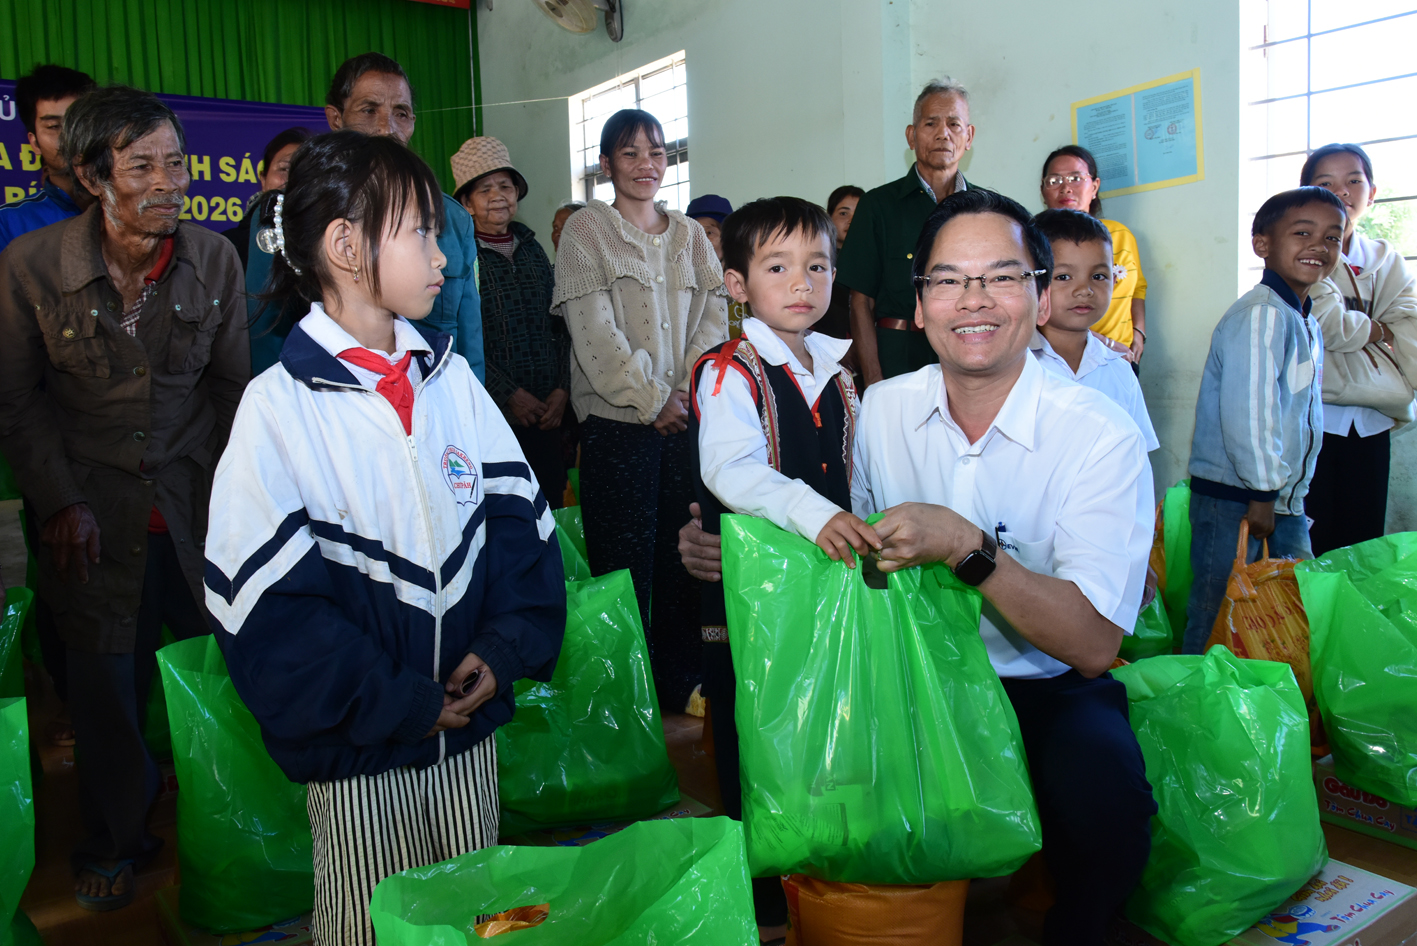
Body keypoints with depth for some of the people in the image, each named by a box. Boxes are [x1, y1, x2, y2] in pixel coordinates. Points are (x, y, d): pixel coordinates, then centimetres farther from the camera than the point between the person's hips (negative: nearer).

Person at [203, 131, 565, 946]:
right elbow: (267, 602, -14)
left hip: (470, 727, 4)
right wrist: (400, 705, -15)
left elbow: (518, 514, 3)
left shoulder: (449, 376, 3)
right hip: (359, 755, -4)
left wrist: (506, 645, -9)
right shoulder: (280, 406, -12)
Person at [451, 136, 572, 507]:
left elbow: (560, 325, 11)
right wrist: (510, 395, -13)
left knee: (552, 504, 8)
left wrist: (562, 390, -1)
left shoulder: (532, 249, 12)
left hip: (547, 412, 5)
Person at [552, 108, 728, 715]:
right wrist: (654, 399, -10)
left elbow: (713, 316, 9)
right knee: (625, 560, 0)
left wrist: (690, 392, -6)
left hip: (688, 417, 4)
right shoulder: (586, 231, 1)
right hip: (619, 421, -4)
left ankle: (680, 682, 22)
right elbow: (595, 332, -8)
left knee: (684, 552, 8)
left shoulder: (689, 234, 15)